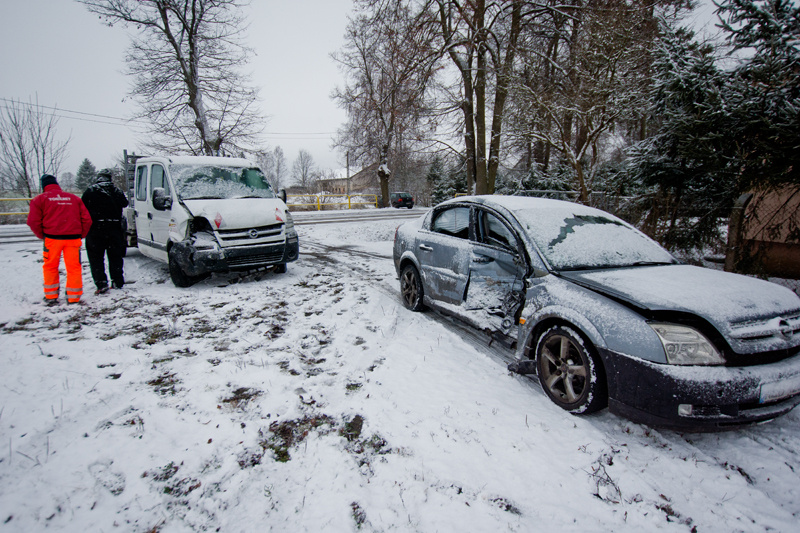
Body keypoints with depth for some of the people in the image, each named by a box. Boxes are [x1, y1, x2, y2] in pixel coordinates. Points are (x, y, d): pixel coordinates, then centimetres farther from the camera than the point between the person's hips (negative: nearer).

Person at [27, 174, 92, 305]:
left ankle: (51, 296, 19)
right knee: (74, 267, 5)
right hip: (73, 238, 1)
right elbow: (87, 219, 7)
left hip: (52, 238, -1)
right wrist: (81, 235, 14)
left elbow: (33, 221, -2)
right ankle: (73, 297, 8)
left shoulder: (40, 199, 5)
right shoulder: (74, 198, 12)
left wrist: (42, 236, 11)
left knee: (50, 267, 13)